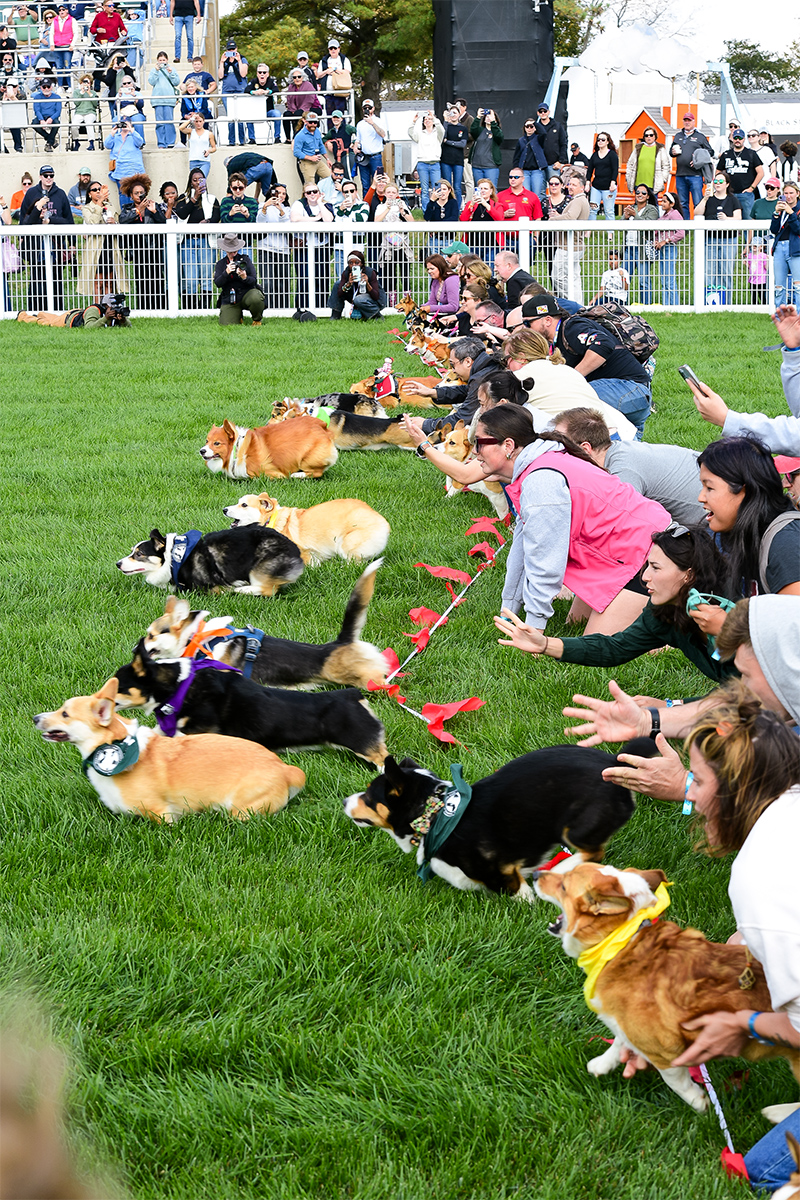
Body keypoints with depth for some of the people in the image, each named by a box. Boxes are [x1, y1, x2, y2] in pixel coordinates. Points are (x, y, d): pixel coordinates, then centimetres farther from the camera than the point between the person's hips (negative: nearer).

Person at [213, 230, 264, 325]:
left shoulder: (245, 259, 3)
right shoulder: (221, 264, 7)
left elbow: (254, 280, -3)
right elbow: (217, 283, -6)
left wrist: (244, 278, -26)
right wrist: (226, 273, -24)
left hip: (246, 293, -2)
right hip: (229, 301, 2)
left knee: (256, 298, -37)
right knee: (227, 325, -15)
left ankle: (257, 320, -4)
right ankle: (238, 316, 24)